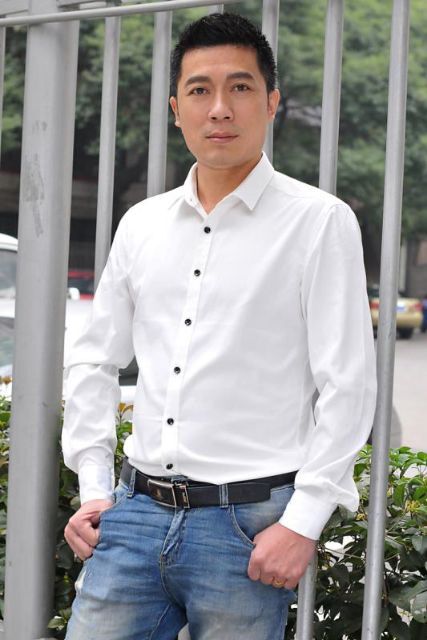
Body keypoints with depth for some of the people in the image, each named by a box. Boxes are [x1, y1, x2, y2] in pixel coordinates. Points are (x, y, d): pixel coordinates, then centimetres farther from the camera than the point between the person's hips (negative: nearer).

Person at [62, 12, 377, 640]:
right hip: (137, 513, 4)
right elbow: (94, 363, 18)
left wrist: (303, 523, -11)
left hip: (248, 524, -4)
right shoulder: (142, 224, 11)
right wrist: (94, 489, 10)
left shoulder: (320, 222, -3)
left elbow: (347, 387, -7)